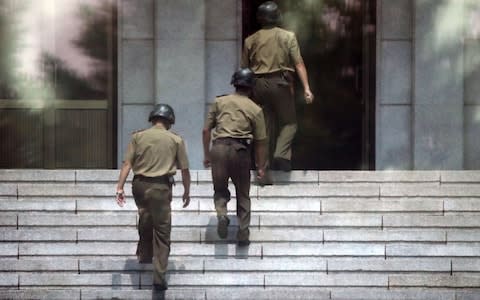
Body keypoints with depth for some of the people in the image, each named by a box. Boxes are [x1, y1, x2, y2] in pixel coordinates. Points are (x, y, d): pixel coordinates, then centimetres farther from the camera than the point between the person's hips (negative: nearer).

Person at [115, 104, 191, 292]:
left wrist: (120, 187, -1)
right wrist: (187, 192, 17)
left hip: (140, 185, 3)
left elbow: (127, 164, -1)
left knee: (145, 219, 30)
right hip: (161, 187, -2)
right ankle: (159, 276, -4)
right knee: (162, 231, 2)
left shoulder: (138, 137, 6)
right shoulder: (176, 140, 4)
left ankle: (144, 254, 41)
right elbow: (185, 170, 5)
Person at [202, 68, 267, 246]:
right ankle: (243, 233, 12)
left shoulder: (220, 102, 13)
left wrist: (206, 154, 19)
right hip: (241, 150, -1)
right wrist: (261, 167, 15)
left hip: (219, 147, 1)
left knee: (220, 189, 16)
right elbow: (260, 141, 8)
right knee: (243, 194, 13)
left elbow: (206, 130, 11)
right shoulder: (255, 109, 9)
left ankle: (222, 214, -12)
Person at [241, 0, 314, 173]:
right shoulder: (288, 37, 2)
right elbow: (298, 64, -5)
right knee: (289, 122, 5)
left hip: (258, 84, 3)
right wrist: (306, 88, -8)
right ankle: (281, 154, -17)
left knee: (266, 125, 9)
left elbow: (244, 69, 11)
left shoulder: (250, 41, 9)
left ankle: (266, 163, 7)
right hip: (280, 82, -3)